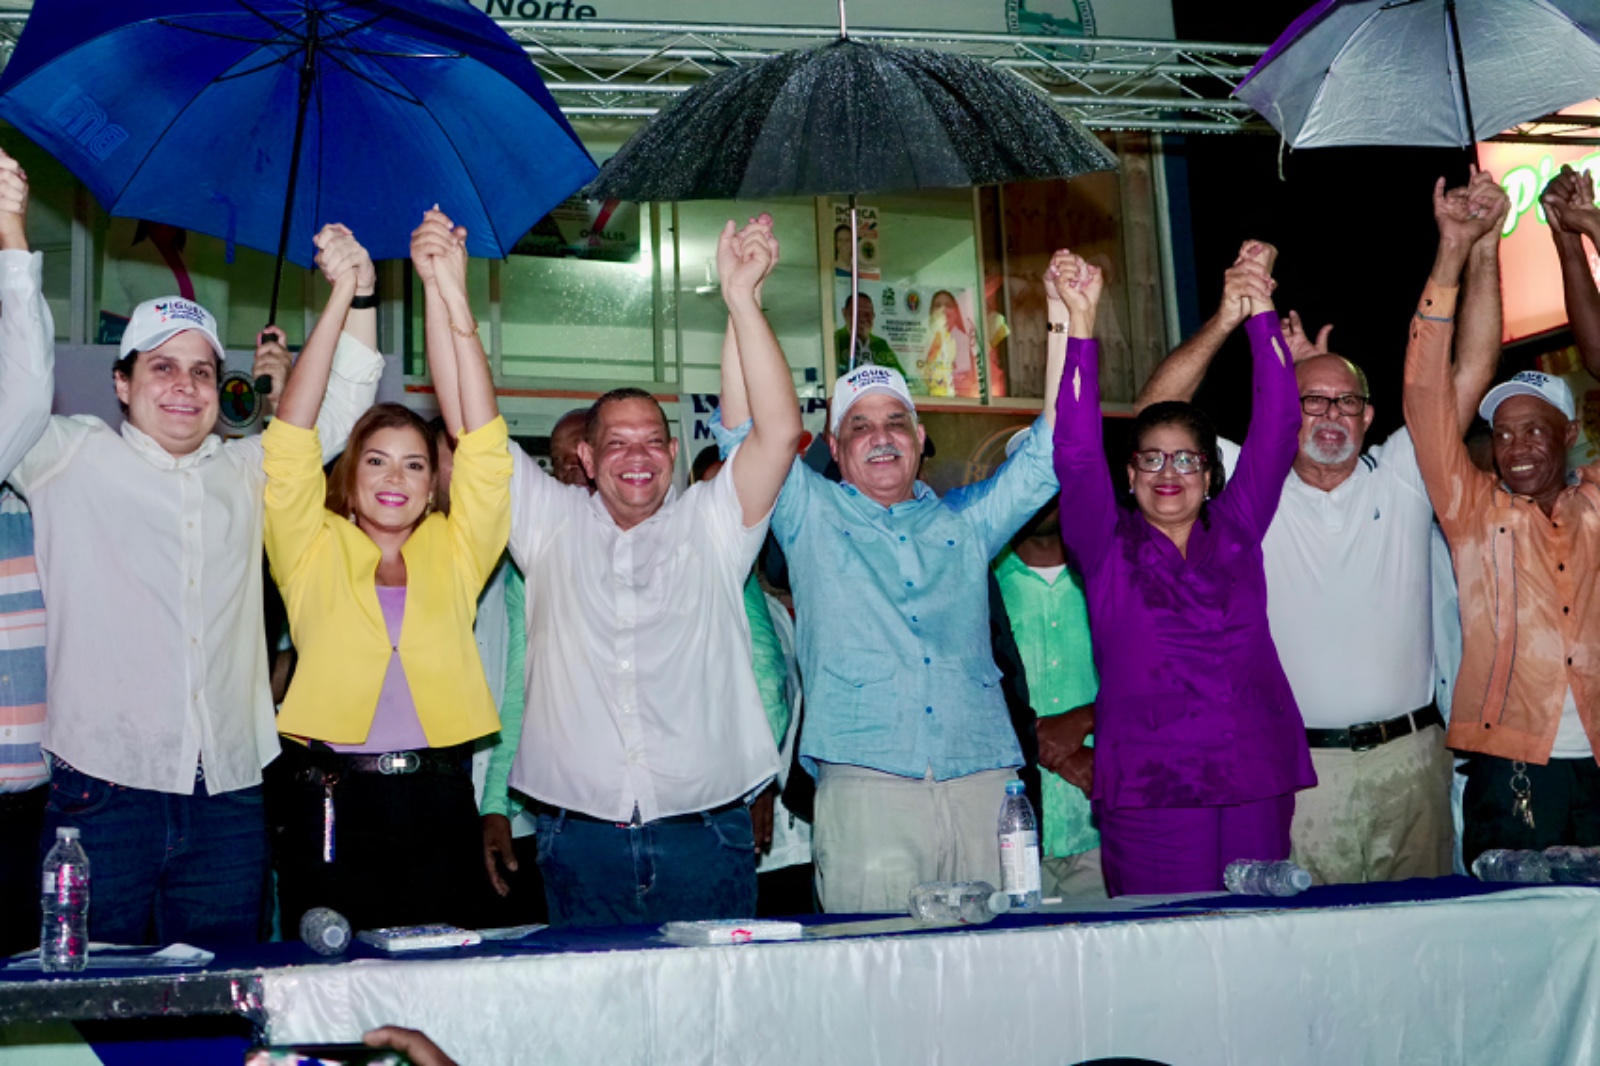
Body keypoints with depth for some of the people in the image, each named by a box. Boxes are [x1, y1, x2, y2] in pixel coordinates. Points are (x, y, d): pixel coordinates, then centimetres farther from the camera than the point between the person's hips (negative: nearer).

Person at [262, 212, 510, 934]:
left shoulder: (453, 553, 9)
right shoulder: (315, 551, 6)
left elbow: (481, 439, -1)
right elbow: (292, 437, -5)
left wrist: (452, 293, -10)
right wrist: (344, 295, -13)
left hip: (437, 800, 2)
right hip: (329, 800, -1)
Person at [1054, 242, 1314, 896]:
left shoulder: (1236, 531, 12)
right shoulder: (1108, 546, 6)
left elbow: (1275, 429, 6)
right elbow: (1077, 452, -6)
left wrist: (1259, 310, -1)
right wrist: (1080, 325, -13)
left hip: (1256, 775, 3)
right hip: (1151, 785, -3)